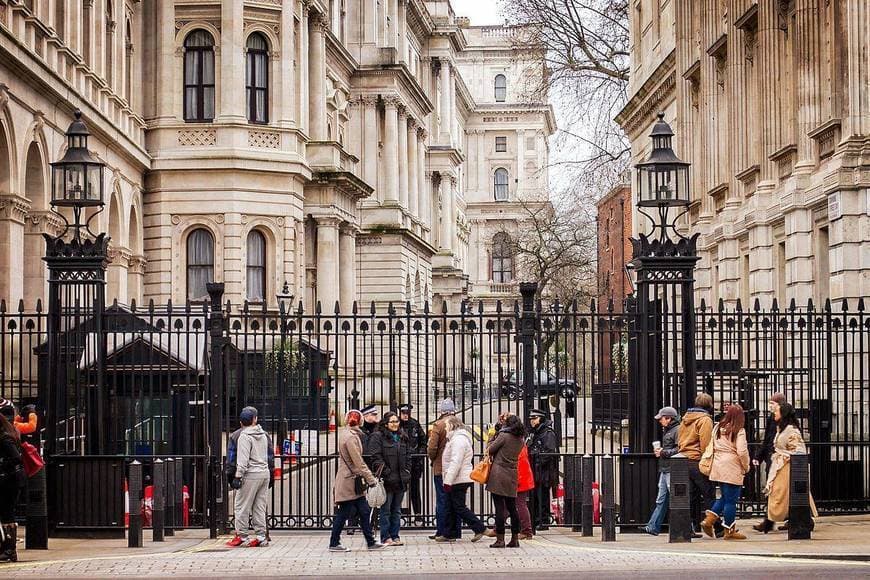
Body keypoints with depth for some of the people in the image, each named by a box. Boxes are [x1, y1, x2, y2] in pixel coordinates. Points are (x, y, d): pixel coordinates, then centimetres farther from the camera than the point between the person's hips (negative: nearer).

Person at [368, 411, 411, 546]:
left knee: (397, 510, 11)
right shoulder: (377, 437, -6)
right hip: (387, 480, -6)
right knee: (386, 510, -2)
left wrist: (407, 472, 9)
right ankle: (386, 537, 3)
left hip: (401, 480, 6)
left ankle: (395, 536, 17)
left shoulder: (403, 437, 15)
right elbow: (376, 458, -12)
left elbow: (408, 456, 21)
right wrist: (387, 473, -17)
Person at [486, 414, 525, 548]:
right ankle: (515, 539, 12)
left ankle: (500, 539, -5)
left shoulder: (503, 436, -9)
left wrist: (492, 438, 10)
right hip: (512, 476, 6)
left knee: (499, 508, -5)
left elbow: (490, 450, -5)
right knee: (512, 508, 12)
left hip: (498, 474, -6)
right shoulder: (520, 440, 8)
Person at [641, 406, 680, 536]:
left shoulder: (678, 430, -12)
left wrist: (664, 452, -15)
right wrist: (660, 450, 11)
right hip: (664, 470, 10)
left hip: (672, 470, -10)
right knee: (660, 500, 9)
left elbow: (680, 450, -22)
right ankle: (653, 527, 9)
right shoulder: (666, 430, 20)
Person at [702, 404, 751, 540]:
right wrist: (746, 467, -1)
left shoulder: (717, 428, 8)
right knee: (731, 499, 1)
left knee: (724, 497, 19)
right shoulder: (739, 431, -10)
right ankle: (729, 531, 7)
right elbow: (742, 452, -16)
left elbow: (712, 447, 10)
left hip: (718, 467, 6)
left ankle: (709, 520, 8)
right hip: (732, 469, -6)